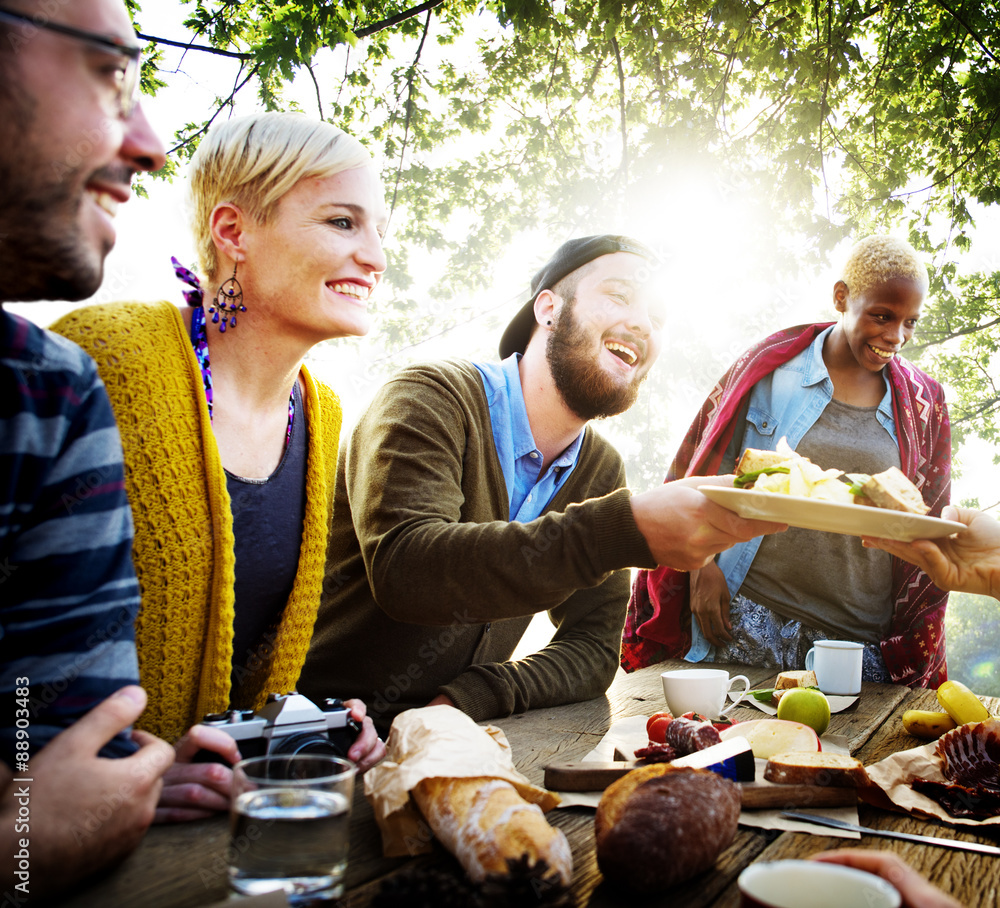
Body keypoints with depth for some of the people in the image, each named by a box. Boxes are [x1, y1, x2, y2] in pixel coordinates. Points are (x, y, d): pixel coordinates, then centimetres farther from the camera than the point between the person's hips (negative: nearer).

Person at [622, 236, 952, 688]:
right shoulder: (771, 367, 1)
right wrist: (702, 566, -4)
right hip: (750, 621, -2)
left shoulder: (922, 404, 9)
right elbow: (704, 471, 4)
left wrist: (913, 645, 9)